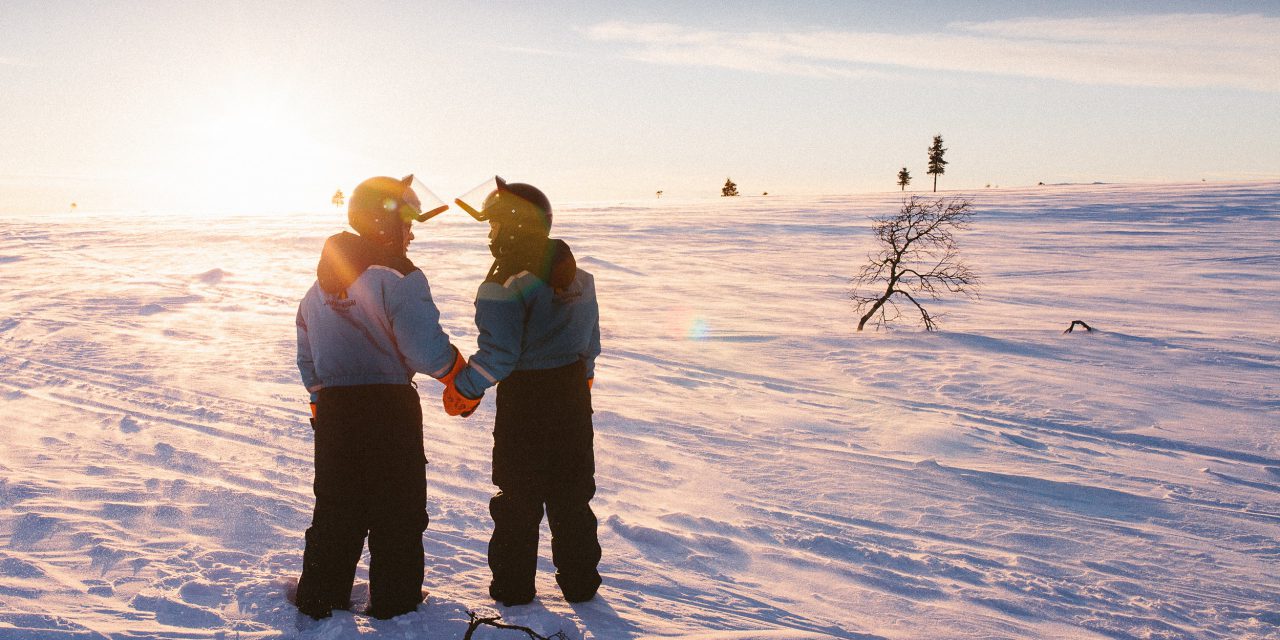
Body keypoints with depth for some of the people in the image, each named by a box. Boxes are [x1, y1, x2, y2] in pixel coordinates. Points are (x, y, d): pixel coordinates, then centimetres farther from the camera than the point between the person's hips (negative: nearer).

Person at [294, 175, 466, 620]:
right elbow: (427, 349, -21)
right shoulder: (398, 276, -13)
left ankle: (319, 598, 26)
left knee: (336, 506, 18)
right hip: (389, 405, -6)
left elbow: (307, 356, 18)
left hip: (332, 409, 7)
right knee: (398, 510, 8)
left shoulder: (321, 282, 12)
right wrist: (462, 378, -3)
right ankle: (395, 601, 18)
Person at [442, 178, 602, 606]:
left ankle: (513, 585, 20)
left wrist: (463, 390, -6)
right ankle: (580, 582, 24)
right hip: (572, 395, 6)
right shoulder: (579, 277, 5)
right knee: (572, 493, 16)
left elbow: (497, 354, -20)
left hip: (524, 402, -6)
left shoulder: (504, 285, -17)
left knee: (518, 495, 9)